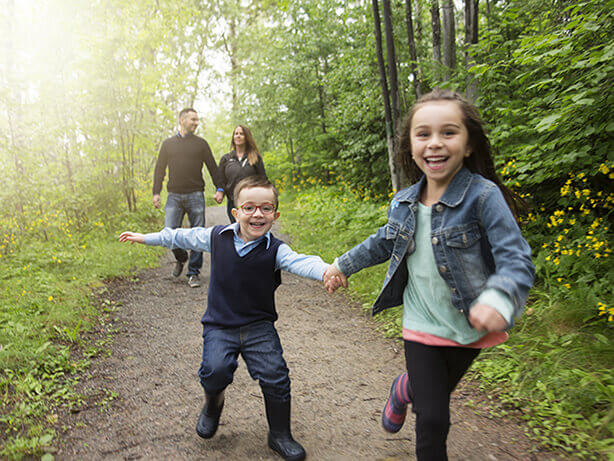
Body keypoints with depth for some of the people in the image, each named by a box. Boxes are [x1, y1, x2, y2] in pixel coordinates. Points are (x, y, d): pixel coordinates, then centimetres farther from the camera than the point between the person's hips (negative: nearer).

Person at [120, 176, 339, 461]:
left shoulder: (275, 250, -11)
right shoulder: (217, 237, -3)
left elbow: (299, 262, -30)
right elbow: (184, 237, 13)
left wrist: (326, 271, -52)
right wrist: (145, 238, 22)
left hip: (259, 326, -1)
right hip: (219, 325, 1)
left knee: (275, 376, -12)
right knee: (216, 368, -22)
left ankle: (280, 435, 14)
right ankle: (213, 404, 17)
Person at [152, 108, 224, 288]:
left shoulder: (201, 143, 10)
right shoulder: (168, 143, 12)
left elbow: (212, 167, 10)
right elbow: (160, 169, 12)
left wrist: (219, 188, 1)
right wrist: (156, 192, 4)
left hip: (195, 195, 0)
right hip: (174, 196, 1)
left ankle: (193, 273, 10)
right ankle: (180, 258, 22)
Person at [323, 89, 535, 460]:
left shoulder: (483, 195, -19)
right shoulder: (404, 202, -4)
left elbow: (517, 259, -25)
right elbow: (385, 241, 15)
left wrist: (497, 299, -44)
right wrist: (343, 265, 21)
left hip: (470, 325, -1)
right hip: (423, 325, 1)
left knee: (438, 390, 24)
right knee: (432, 420, 1)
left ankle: (406, 391, 56)